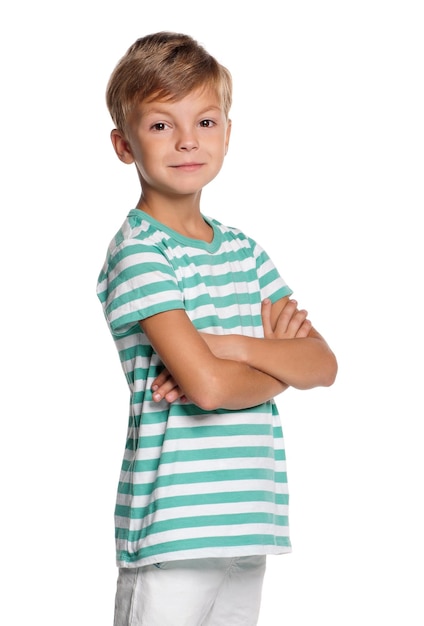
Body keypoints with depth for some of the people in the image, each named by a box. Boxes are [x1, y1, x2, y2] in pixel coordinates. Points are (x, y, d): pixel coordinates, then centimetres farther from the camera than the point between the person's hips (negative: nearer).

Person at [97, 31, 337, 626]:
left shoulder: (243, 250, 12)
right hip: (173, 525, -6)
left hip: (249, 521, 7)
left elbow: (324, 366, 3)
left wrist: (232, 345, -13)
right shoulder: (136, 250, -10)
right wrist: (280, 357, -2)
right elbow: (207, 385, -20)